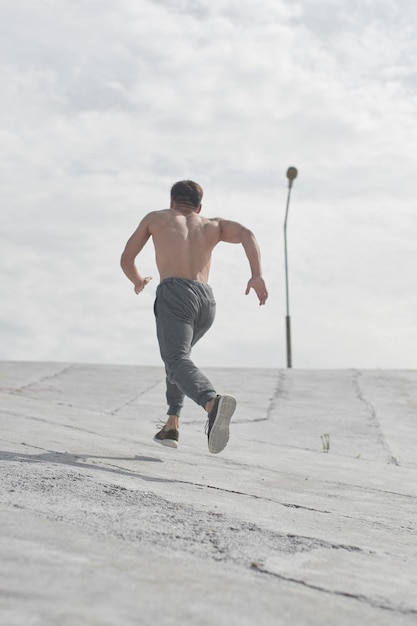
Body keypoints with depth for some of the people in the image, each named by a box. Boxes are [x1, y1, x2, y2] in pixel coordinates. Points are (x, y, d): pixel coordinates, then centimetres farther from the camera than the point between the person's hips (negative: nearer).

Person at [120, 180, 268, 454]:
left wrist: (138, 281, 50)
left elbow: (126, 260, 29)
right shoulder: (212, 225, 29)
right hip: (206, 302, 5)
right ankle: (172, 426, 22)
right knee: (177, 352, 30)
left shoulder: (156, 217, 25)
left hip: (175, 294, -4)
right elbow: (246, 233, 8)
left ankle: (214, 403, -55)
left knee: (178, 363, -22)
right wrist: (257, 276, -2)